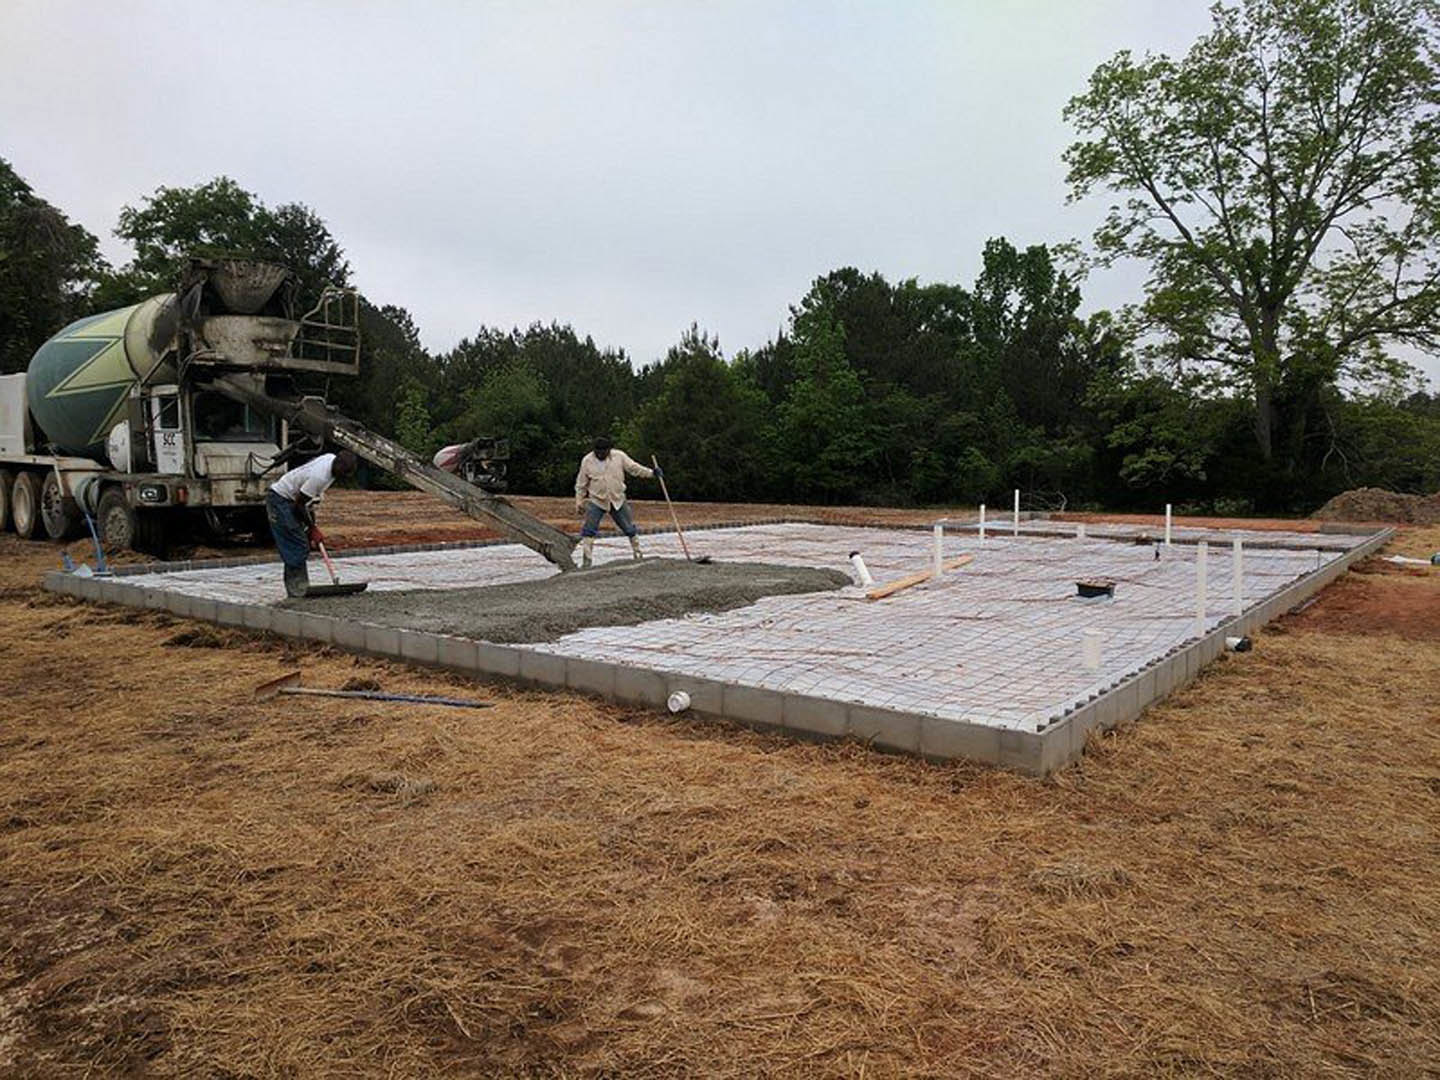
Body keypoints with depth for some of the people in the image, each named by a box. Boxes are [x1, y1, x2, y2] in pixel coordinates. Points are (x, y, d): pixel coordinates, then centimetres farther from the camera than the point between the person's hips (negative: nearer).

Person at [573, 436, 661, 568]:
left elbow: (634, 467, 5)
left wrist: (651, 472, -5)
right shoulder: (587, 461, -6)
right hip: (596, 501, -1)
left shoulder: (619, 456, -6)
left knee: (630, 529, 7)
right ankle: (586, 561, -4)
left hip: (617, 500, 1)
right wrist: (579, 503, 4)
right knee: (588, 531, -10)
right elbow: (581, 484, 3)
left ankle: (638, 554, 24)